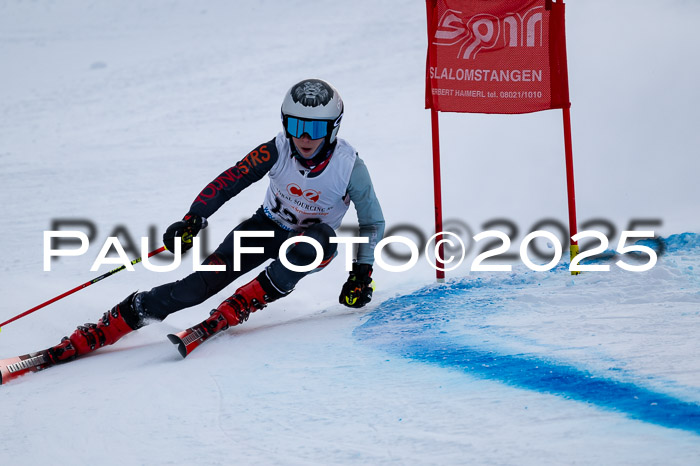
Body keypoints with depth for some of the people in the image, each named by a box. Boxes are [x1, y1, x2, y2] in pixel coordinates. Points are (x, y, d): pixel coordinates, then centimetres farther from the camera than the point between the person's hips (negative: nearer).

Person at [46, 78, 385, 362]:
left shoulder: (350, 168, -23)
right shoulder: (275, 152, -21)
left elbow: (373, 223, -9)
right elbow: (227, 183, -16)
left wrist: (361, 272, -17)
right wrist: (192, 221, -28)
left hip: (315, 242, -1)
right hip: (268, 226, 1)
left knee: (316, 242, -40)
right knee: (206, 279, -20)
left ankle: (241, 305, -25)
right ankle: (111, 325, -18)